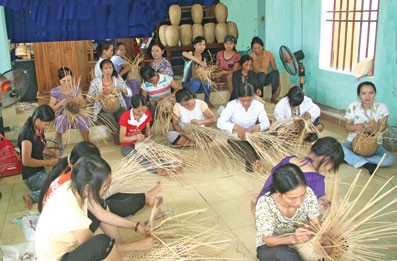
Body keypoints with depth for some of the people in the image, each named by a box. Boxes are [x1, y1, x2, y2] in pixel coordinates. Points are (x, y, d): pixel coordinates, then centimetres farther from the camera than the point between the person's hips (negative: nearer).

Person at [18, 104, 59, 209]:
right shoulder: (27, 133, -20)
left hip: (39, 172, 9)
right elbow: (26, 161, -23)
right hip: (32, 176, -9)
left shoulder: (39, 131, 6)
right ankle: (32, 197, -15)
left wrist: (53, 154, 6)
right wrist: (48, 162, -14)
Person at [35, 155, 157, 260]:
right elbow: (98, 246, -22)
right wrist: (137, 245, -14)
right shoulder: (71, 212, -36)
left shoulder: (75, 186, -15)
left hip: (68, 244, 9)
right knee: (103, 241, -33)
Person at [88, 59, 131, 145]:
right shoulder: (95, 82, -1)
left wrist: (121, 89, -18)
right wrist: (101, 94, -19)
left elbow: (130, 93, 1)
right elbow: (89, 98, -3)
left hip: (119, 108, 2)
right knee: (116, 128, -27)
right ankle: (120, 142, 4)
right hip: (104, 110, -2)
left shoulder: (118, 79, 5)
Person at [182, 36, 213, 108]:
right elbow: (184, 53, -39)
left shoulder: (204, 58, 5)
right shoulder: (190, 55, -12)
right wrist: (199, 62, -45)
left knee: (207, 85, -28)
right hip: (187, 84, -4)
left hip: (199, 85, 4)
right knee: (197, 82, -36)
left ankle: (206, 101, 1)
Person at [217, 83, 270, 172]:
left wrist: (258, 126, -33)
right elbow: (220, 123, -22)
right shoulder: (232, 105, -16)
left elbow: (266, 123, -10)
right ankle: (253, 160, -38)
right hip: (236, 136, -2)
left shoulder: (259, 105, -9)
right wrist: (235, 126, -40)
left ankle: (251, 160, -34)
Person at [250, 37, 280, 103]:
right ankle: (259, 97, -20)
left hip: (266, 78, 2)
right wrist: (256, 88, -36)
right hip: (257, 79, -2)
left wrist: (278, 84, -17)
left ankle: (274, 97, -19)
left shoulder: (269, 54, -11)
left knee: (275, 72, -31)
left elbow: (275, 69, -8)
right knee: (261, 74, -37)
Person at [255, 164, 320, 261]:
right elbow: (268, 240, -23)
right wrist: (292, 238, -41)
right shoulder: (265, 203, -28)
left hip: (299, 242, 5)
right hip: (270, 247, -5)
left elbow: (316, 224, -13)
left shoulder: (308, 193, -19)